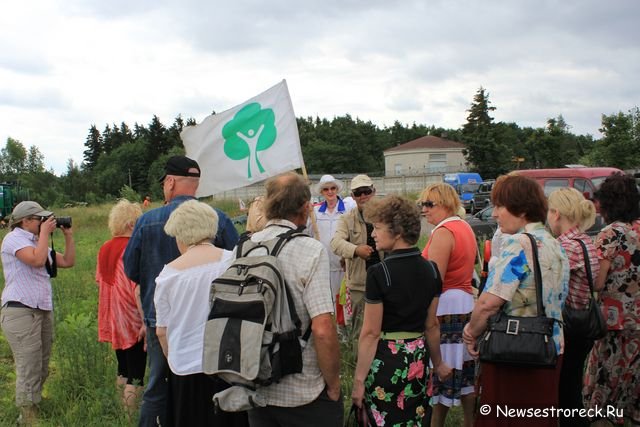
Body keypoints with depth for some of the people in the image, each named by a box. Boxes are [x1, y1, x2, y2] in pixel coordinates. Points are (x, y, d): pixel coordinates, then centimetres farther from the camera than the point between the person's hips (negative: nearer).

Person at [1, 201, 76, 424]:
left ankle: (33, 410, 25)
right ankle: (29, 419, -2)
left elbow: (68, 262, 18)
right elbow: (37, 260, -24)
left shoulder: (38, 242, 18)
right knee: (29, 370, -8)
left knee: (41, 369, 13)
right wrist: (45, 233, -14)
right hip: (20, 312, -9)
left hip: (44, 311, 9)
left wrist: (68, 236, 9)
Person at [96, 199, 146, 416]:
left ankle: (124, 408, 31)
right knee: (135, 376, -3)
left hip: (112, 319, 8)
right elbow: (138, 288, -23)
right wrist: (146, 321, -22)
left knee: (123, 371, 21)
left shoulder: (104, 248, 6)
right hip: (132, 321, -8)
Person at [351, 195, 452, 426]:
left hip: (385, 359, -6)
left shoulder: (379, 273, -16)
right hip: (418, 359, 6)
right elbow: (432, 325, 10)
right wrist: (438, 363, 23)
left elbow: (371, 333, -15)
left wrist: (358, 380, -10)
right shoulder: (430, 270, 1)